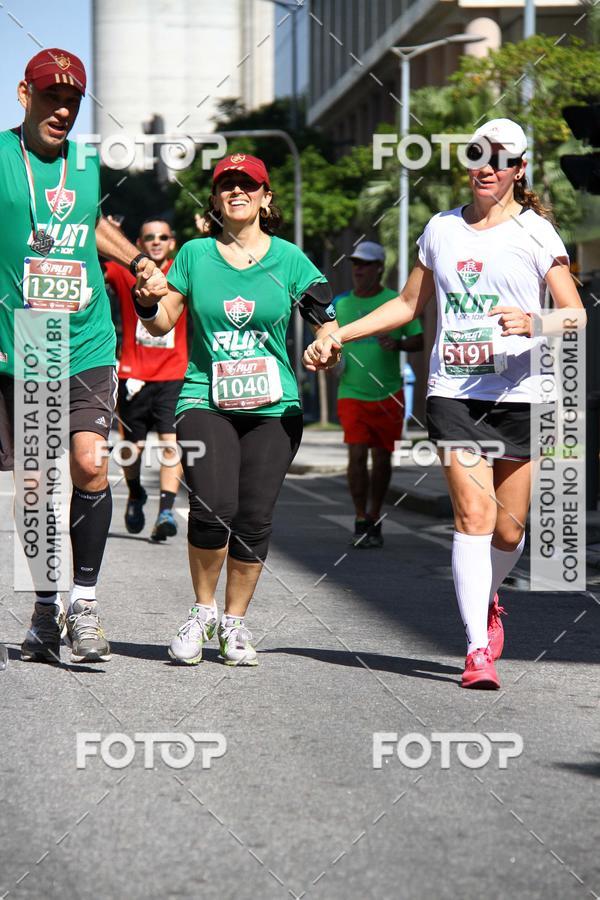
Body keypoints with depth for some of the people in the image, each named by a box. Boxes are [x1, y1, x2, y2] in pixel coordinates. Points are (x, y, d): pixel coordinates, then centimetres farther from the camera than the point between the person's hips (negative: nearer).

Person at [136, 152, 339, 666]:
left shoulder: (288, 259, 6)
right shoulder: (195, 255, 7)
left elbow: (326, 323, 9)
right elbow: (163, 322, 12)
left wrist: (327, 343, -13)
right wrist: (148, 303, -9)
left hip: (273, 410, 1)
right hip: (206, 402, -1)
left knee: (254, 519, -4)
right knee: (213, 507, -19)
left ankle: (235, 623, 16)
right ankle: (203, 611, 4)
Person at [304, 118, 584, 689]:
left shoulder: (535, 232, 2)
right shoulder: (441, 229, 13)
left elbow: (576, 315, -2)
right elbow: (409, 304, 26)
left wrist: (533, 325, -22)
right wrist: (339, 336, 19)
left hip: (519, 395, -1)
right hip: (453, 392, 1)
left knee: (509, 530, 3)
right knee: (473, 515, -14)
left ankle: (485, 600, 36)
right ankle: (478, 649, -14)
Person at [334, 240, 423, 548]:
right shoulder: (340, 304, 7)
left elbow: (419, 340, 3)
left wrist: (398, 344, -17)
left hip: (388, 395, 0)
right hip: (352, 393, 0)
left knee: (381, 458, 6)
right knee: (356, 455, -11)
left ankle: (375, 521, 20)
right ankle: (360, 521, -1)